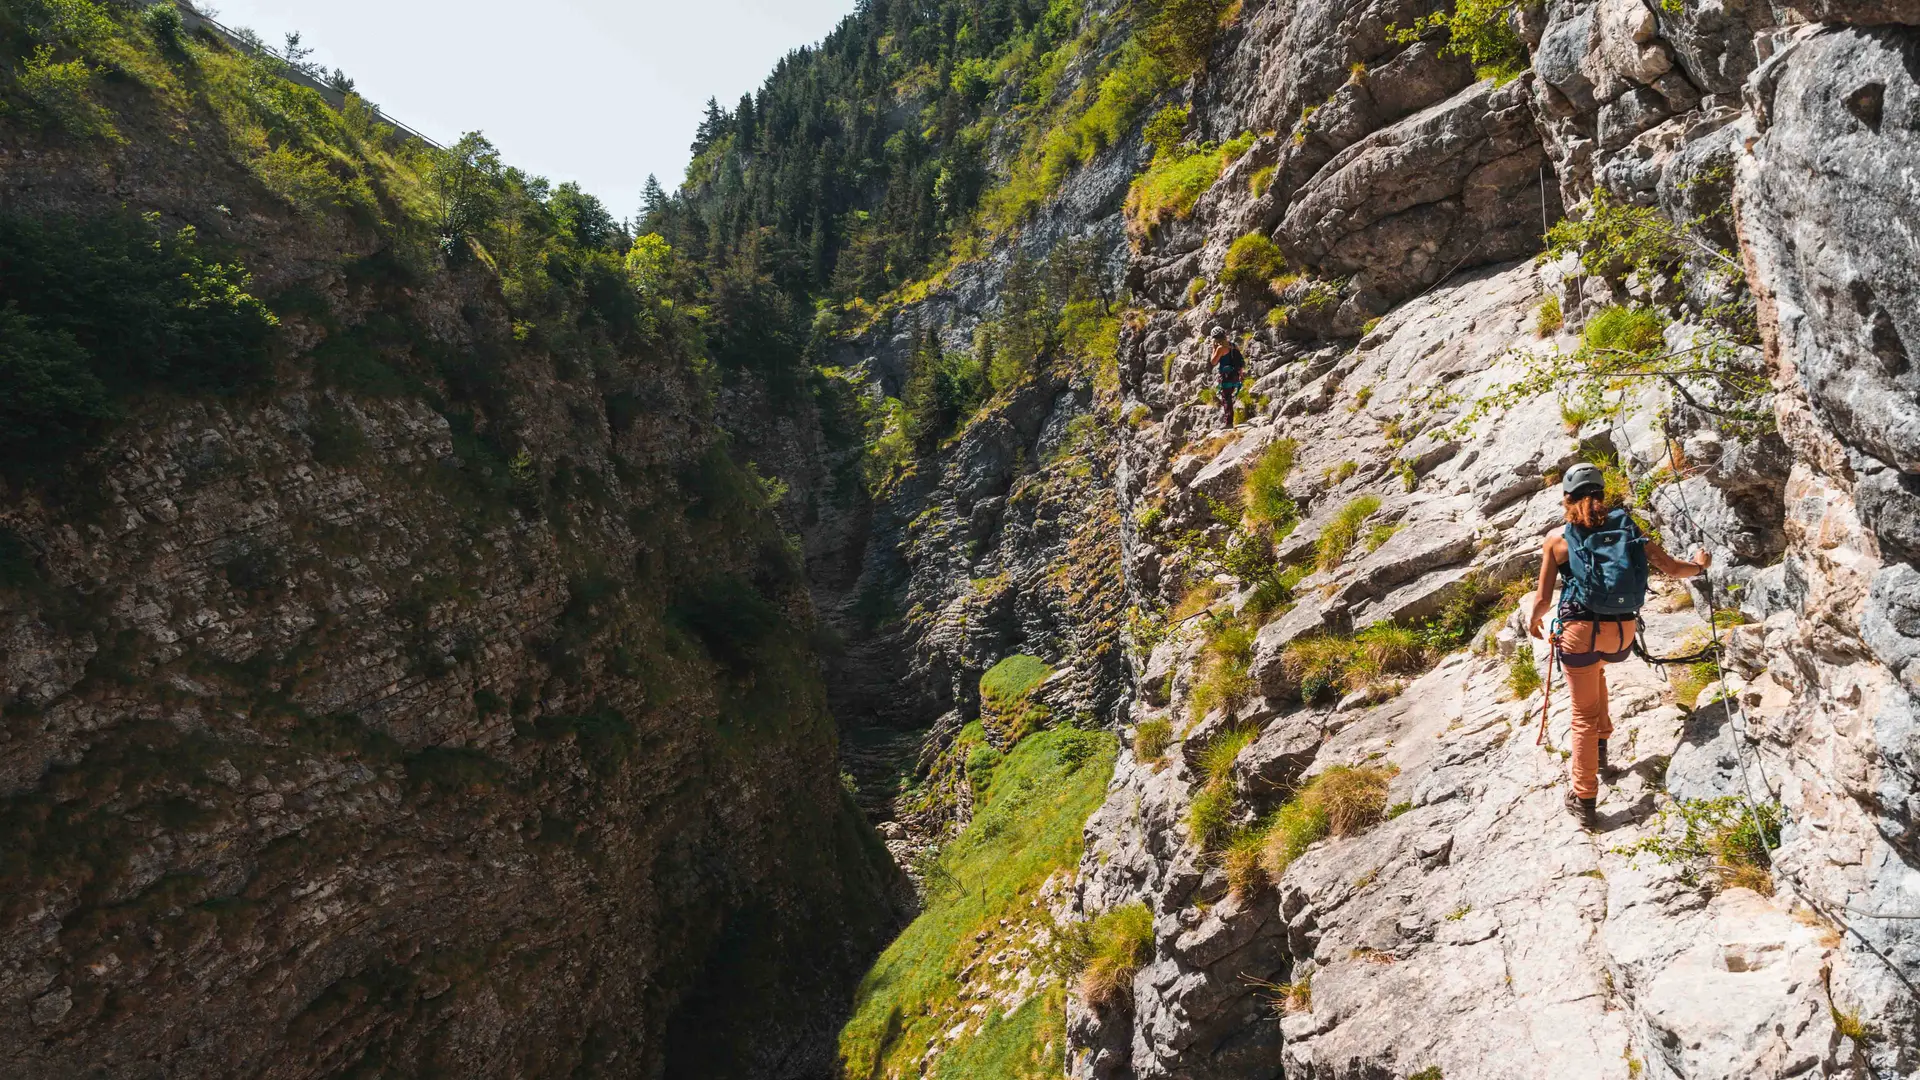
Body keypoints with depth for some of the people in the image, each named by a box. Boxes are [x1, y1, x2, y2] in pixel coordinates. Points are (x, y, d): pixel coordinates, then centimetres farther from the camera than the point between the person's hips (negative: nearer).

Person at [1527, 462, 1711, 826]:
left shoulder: (1558, 537, -4)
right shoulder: (1628, 527, 3)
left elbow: (1543, 597, -3)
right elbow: (1672, 568, 5)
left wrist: (1534, 619, 18)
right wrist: (1699, 565, 28)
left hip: (1580, 629, -3)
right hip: (1624, 632, 4)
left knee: (1584, 715, 8)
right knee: (1594, 666, 38)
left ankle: (1583, 799, 11)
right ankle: (1601, 744, 36)